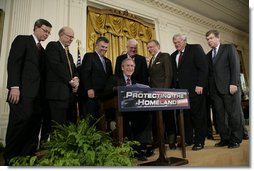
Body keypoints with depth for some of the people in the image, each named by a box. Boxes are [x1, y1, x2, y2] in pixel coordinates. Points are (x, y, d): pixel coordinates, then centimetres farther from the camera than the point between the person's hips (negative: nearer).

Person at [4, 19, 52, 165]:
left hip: (38, 93, 7)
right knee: (20, 121, -8)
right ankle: (11, 158, 6)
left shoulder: (42, 50, 24)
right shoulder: (22, 40, 6)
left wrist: (43, 94, 7)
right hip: (23, 92, -6)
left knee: (34, 125, 2)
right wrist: (14, 87, -17)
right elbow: (13, 63, -7)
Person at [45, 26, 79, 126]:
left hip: (70, 93, 8)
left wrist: (76, 79, -2)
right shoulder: (53, 46, 2)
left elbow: (74, 69, 21)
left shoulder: (68, 53, 27)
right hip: (58, 93, -8)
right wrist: (71, 81, -9)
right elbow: (56, 65, -12)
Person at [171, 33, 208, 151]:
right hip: (180, 90, 5)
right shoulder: (173, 55, 18)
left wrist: (200, 85, -15)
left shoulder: (195, 49, 2)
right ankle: (188, 139, 16)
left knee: (198, 115, 1)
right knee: (185, 115, 5)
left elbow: (203, 67, -7)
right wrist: (175, 88, 5)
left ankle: (199, 141, 11)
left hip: (195, 89, -5)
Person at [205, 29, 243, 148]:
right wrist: (209, 88, 4)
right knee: (219, 115, 4)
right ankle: (225, 139, 13)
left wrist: (234, 83, -14)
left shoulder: (229, 48, 6)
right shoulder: (208, 55, 20)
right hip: (215, 89, 5)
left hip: (229, 87, -5)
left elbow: (235, 66, -4)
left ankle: (235, 140, 10)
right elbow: (209, 72, 14)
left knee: (234, 114, 0)